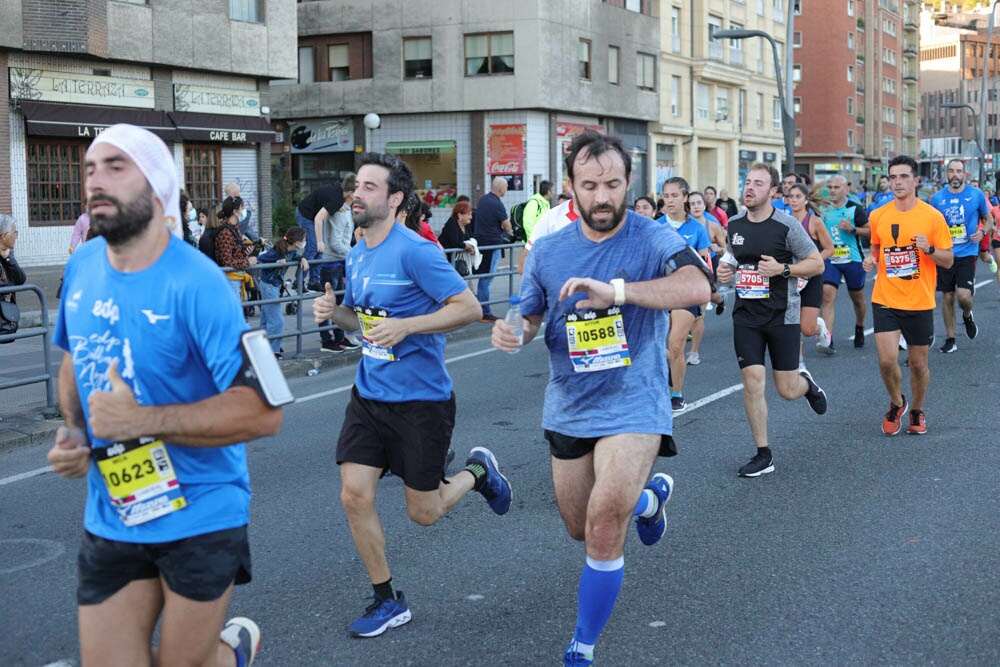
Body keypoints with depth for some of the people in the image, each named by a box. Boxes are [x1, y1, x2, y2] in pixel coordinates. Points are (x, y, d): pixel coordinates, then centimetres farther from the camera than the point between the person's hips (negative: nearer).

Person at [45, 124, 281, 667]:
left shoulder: (195, 283, -20)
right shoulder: (82, 266, 1)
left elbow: (263, 410, -25)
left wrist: (141, 420, -26)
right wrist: (73, 431, 1)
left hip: (200, 516, -5)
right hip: (110, 518, 6)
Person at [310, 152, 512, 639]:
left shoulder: (413, 251, -17)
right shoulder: (356, 255, 7)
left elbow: (469, 308, -19)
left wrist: (405, 326, -27)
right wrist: (333, 310, -1)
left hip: (421, 399, -6)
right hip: (369, 394, 7)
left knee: (423, 513, 4)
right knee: (355, 495, -3)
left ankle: (478, 471, 36)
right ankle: (387, 601, 14)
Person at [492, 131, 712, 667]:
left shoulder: (653, 239, -13)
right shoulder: (547, 251, 0)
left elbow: (696, 287, -32)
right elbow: (530, 318, 11)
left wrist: (615, 290, -44)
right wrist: (509, 333, -14)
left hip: (633, 405, -5)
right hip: (568, 408, 5)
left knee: (604, 525, -21)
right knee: (581, 529, 20)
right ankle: (651, 496, 53)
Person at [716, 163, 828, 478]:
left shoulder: (786, 225, -10)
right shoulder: (734, 224, 5)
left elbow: (817, 263, -6)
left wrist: (782, 269, -19)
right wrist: (725, 269, 0)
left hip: (782, 315, -3)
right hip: (746, 316, 3)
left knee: (787, 390, 2)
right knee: (752, 382, -5)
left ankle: (806, 382, 41)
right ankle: (763, 455, 6)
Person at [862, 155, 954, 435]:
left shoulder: (932, 216, -6)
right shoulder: (878, 216, 2)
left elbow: (948, 260, -1)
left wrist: (929, 249, -21)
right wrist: (870, 258, -2)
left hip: (919, 303, -1)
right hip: (885, 300, 1)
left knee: (918, 364, 9)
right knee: (887, 360, -11)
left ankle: (917, 411, 35)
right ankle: (896, 403, 19)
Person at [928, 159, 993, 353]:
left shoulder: (976, 195, 0)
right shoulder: (937, 198, 3)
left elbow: (988, 218, 12)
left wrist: (983, 231, -8)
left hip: (967, 253, -2)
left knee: (963, 295, -15)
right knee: (947, 297, 5)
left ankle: (968, 316, 21)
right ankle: (950, 339, 17)